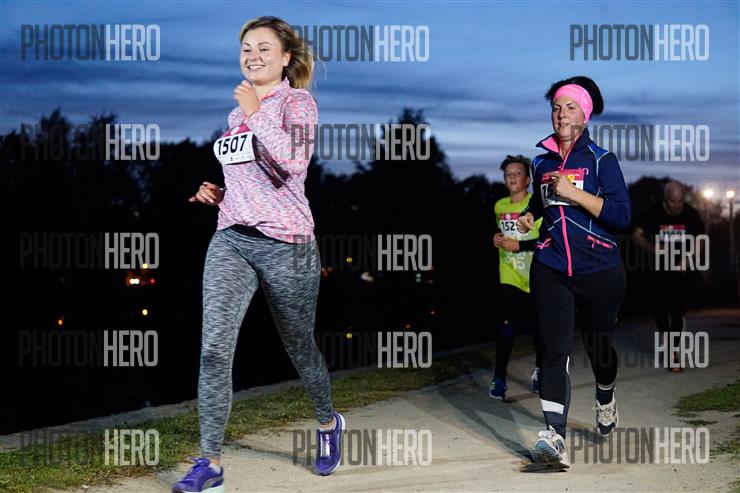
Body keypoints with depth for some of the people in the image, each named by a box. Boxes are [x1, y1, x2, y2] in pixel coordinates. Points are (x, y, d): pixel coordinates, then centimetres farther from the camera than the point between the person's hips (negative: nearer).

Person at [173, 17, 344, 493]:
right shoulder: (237, 114, 16)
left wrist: (255, 112, -16)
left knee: (300, 346, 12)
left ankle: (328, 423, 40)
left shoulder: (297, 102, -3)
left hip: (286, 244, -5)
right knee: (214, 349, -12)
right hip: (231, 240, 5)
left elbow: (294, 161, -23)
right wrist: (217, 194, 11)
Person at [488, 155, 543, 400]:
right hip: (510, 277, 3)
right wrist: (498, 239, 6)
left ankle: (539, 370, 32)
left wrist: (518, 245, -21)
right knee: (507, 327, -10)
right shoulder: (500, 206, 7)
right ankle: (498, 379, -4)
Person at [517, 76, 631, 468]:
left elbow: (622, 215, -13)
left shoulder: (601, 160, -4)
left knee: (598, 345, 14)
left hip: (599, 271, -2)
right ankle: (554, 437, -19)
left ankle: (605, 400, 47)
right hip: (550, 270, 2)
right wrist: (529, 217, 8)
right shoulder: (540, 161, 10)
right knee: (555, 350, -12)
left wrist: (573, 192, -18)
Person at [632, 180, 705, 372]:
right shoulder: (654, 213, -9)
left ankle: (673, 352, -7)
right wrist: (653, 249, -22)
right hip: (659, 268, 1)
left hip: (681, 270, -1)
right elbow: (637, 234, -4)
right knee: (659, 309, 1)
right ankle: (667, 340, 29)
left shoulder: (691, 215, -7)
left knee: (678, 310, -10)